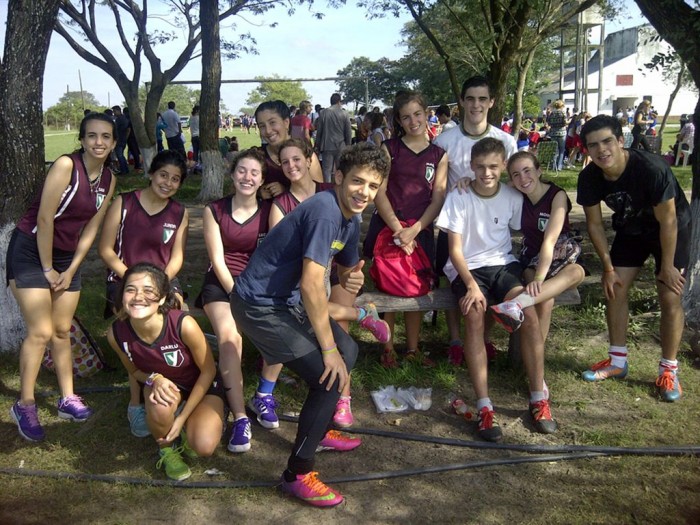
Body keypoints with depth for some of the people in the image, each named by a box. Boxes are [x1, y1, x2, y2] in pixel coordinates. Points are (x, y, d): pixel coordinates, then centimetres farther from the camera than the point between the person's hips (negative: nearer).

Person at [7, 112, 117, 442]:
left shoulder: (109, 180, 1)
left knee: (62, 331, 11)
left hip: (67, 256, 6)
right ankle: (24, 405, 7)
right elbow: (44, 219, -21)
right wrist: (47, 269, -15)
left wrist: (71, 270, 0)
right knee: (40, 333, -7)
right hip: (31, 252, -6)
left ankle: (67, 399, 20)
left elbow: (91, 228, 4)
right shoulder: (66, 165, -20)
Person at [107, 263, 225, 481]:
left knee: (204, 447, -25)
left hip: (202, 385, -2)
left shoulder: (184, 325, -34)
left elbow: (208, 370, -17)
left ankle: (188, 427, 12)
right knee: (160, 406, -34)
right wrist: (154, 379, -26)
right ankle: (166, 448, 1)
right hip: (164, 383, 2)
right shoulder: (116, 333, -23)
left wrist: (182, 419, -15)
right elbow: (135, 370, -1)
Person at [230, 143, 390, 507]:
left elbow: (346, 269, 16)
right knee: (329, 376, -14)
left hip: (289, 300, 10)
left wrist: (353, 280, -10)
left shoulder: (350, 218, 5)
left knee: (349, 352, 18)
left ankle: (316, 431, 37)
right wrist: (328, 349, -20)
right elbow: (311, 285, -28)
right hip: (260, 305, -10)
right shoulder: (324, 210, -25)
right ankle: (297, 474, 3)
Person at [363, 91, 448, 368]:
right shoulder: (389, 148, 0)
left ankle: (413, 348, 22)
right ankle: (388, 348, 17)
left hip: (420, 230, 2)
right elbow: (379, 191, -7)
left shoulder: (439, 155, 4)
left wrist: (413, 230, -14)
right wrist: (397, 229, -16)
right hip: (387, 227, -1)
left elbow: (438, 199, -1)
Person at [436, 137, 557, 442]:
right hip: (466, 268, -2)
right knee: (474, 316, -32)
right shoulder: (458, 198, -7)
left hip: (503, 265, 2)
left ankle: (539, 399, -13)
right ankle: (484, 407, -30)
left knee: (529, 313, -26)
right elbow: (455, 250, -8)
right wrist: (471, 284, -23)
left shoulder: (513, 198, 1)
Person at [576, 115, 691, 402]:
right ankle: (618, 361, 14)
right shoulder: (589, 177, -21)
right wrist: (608, 267, -5)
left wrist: (667, 266, -18)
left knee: (670, 298, -8)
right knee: (614, 289, 0)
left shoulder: (652, 168, -36)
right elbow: (594, 223, -8)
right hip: (630, 229, 5)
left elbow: (668, 221, -26)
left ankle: (668, 370, 7)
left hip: (672, 230, -5)